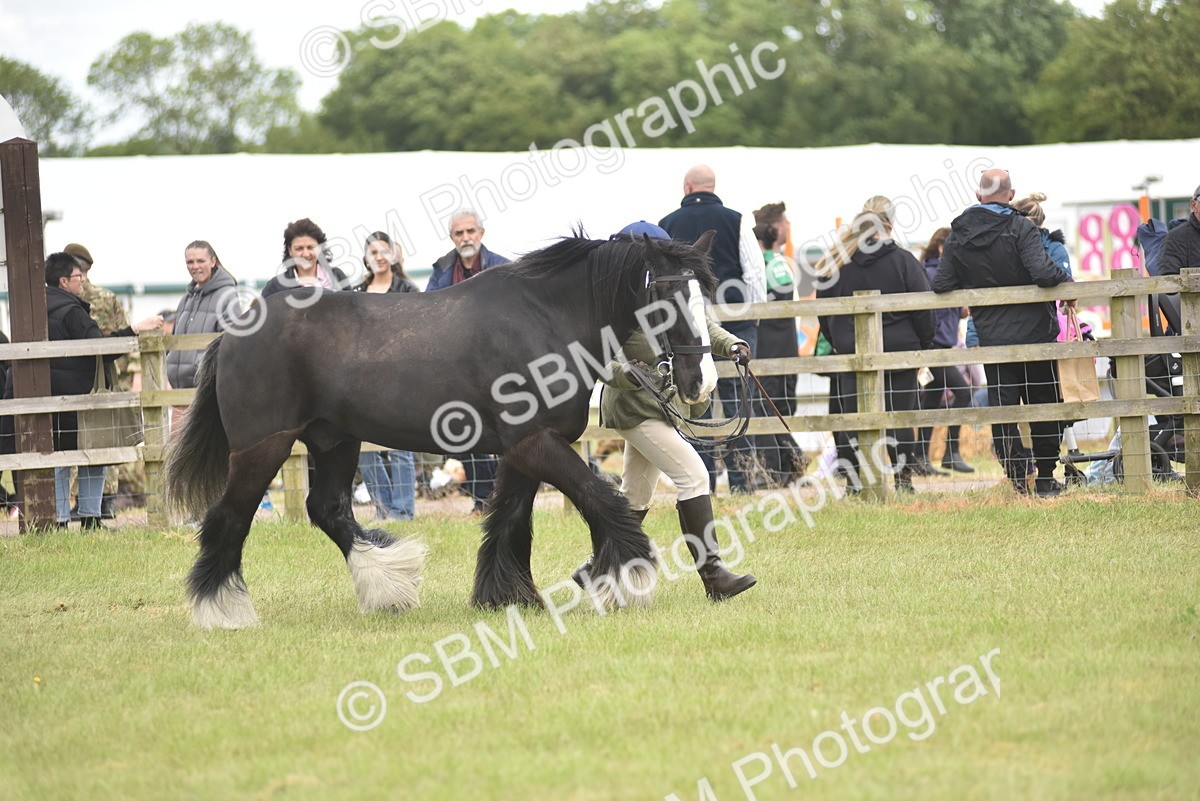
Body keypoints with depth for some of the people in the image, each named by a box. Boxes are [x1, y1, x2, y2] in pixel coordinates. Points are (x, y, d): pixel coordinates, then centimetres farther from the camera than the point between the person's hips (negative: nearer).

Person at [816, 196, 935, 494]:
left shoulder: (835, 263, 1)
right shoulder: (903, 260, -6)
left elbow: (824, 312, 6)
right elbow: (924, 309, -4)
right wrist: (923, 346, 7)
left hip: (851, 354, 1)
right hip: (899, 350, -1)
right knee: (899, 414, 5)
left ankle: (854, 480, 3)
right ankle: (903, 478, 3)